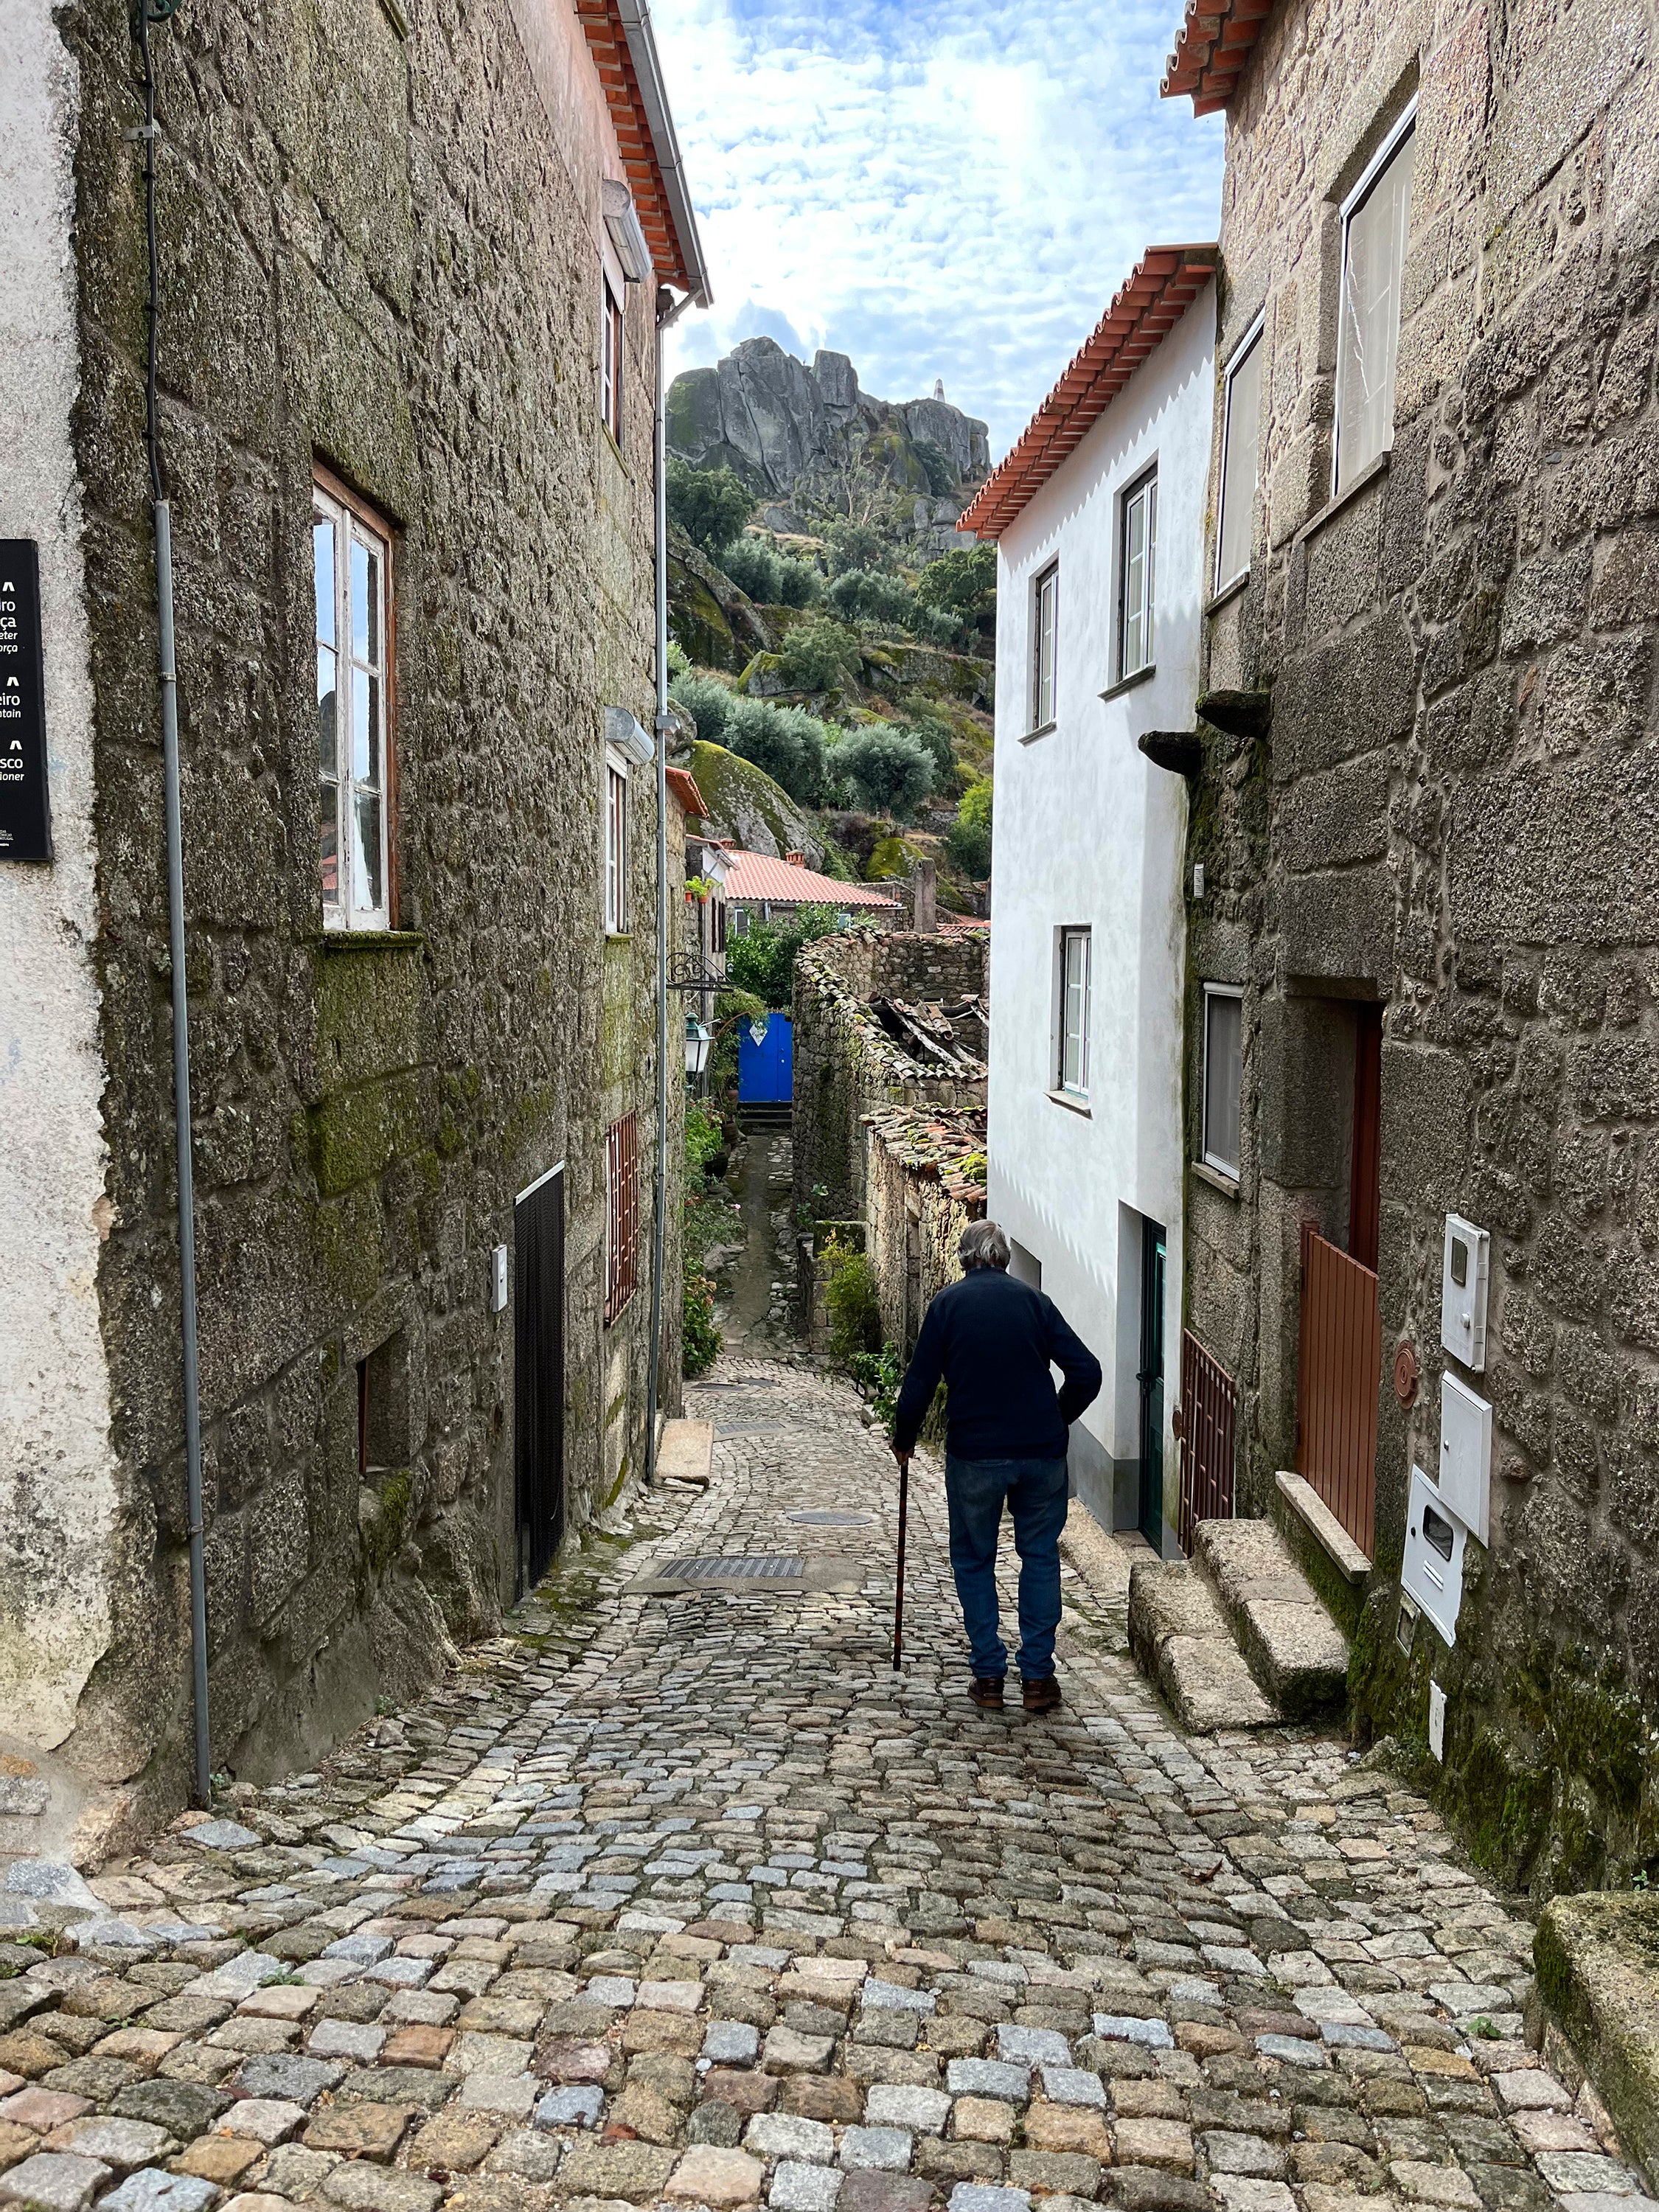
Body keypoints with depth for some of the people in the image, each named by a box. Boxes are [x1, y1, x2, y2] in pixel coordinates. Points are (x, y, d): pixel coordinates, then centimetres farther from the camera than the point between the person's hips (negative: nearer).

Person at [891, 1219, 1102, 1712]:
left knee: (974, 1560, 14)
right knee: (1040, 1556, 15)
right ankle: (1037, 1676, 14)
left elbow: (919, 1383, -2)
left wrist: (903, 1440, 13)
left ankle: (988, 1675, 14)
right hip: (1042, 1453, 2)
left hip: (974, 1454, -1)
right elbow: (1087, 1372, 0)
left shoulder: (949, 1302, 1)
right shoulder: (1034, 1300, 5)